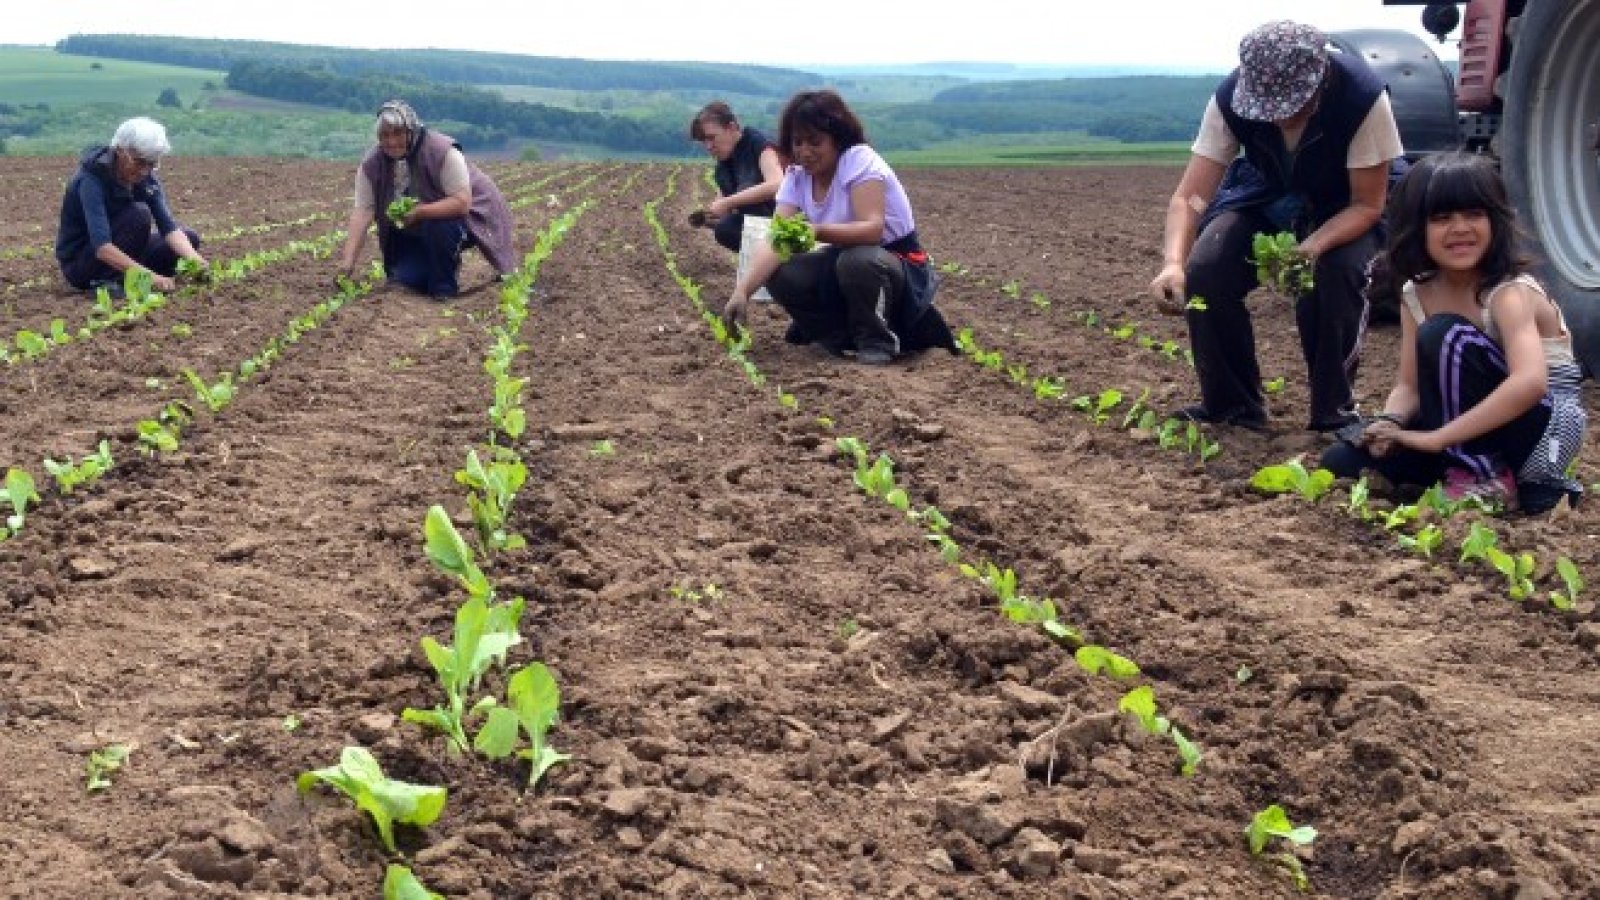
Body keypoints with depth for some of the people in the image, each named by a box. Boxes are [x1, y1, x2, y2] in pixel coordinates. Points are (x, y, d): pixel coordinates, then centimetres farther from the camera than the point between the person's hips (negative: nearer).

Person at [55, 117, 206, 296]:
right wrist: (149, 276, -45)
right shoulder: (92, 179, -26)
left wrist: (195, 260, -33)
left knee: (189, 238, -2)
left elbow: (169, 227, -14)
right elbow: (101, 247, -36)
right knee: (138, 214, -27)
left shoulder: (146, 179, -5)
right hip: (79, 264, -7)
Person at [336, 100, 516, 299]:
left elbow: (462, 203, -32)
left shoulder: (443, 152, -27)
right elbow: (362, 212, -19)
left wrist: (419, 212, -43)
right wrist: (348, 260, -30)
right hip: (416, 233, 5)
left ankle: (445, 288, -13)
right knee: (404, 279, -11)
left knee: (437, 228, -35)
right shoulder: (372, 165, -13)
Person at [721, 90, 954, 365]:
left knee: (856, 261, -37)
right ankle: (842, 337, 1)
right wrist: (742, 291, -30)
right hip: (843, 265, 6)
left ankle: (877, 342, -13)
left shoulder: (860, 160, -20)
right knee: (781, 276, -16)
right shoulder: (796, 178, -3)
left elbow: (872, 229, -33)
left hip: (897, 264, -6)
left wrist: (817, 232, -50)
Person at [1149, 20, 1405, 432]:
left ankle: (1333, 412, -10)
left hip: (1347, 206, -2)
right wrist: (1173, 263, -47)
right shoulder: (1231, 98, -27)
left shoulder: (1363, 97, -34)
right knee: (1204, 271, -22)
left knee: (1336, 275, -33)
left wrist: (1311, 247, -44)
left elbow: (1368, 204, -25)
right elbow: (1190, 195, -27)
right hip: (1265, 196, 3)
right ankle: (1230, 405, -2)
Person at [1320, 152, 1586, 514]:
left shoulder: (1510, 292, -21)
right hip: (1469, 436, 7)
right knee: (1343, 461, -7)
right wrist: (1389, 423, -24)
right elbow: (1409, 385, 0)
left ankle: (1486, 481, -16)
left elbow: (1530, 383, -38)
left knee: (1444, 334, -27)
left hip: (1547, 426, -7)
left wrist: (1438, 437, -38)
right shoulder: (1416, 294, 0)